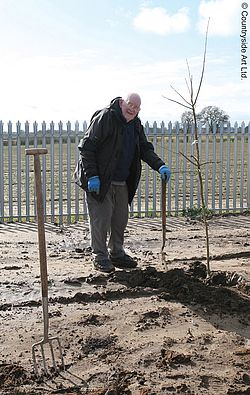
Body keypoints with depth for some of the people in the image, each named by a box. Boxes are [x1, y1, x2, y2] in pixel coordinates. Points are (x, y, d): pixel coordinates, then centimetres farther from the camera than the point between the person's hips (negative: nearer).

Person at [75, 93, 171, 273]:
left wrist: (160, 165, -6)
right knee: (101, 218, -3)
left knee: (121, 219, 12)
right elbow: (86, 146, -17)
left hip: (122, 182, 8)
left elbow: (145, 149, 12)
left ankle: (117, 254, 27)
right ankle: (100, 256, 11)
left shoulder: (136, 125, 9)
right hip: (99, 180, -7)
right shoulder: (105, 117, -15)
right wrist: (91, 175, -22)